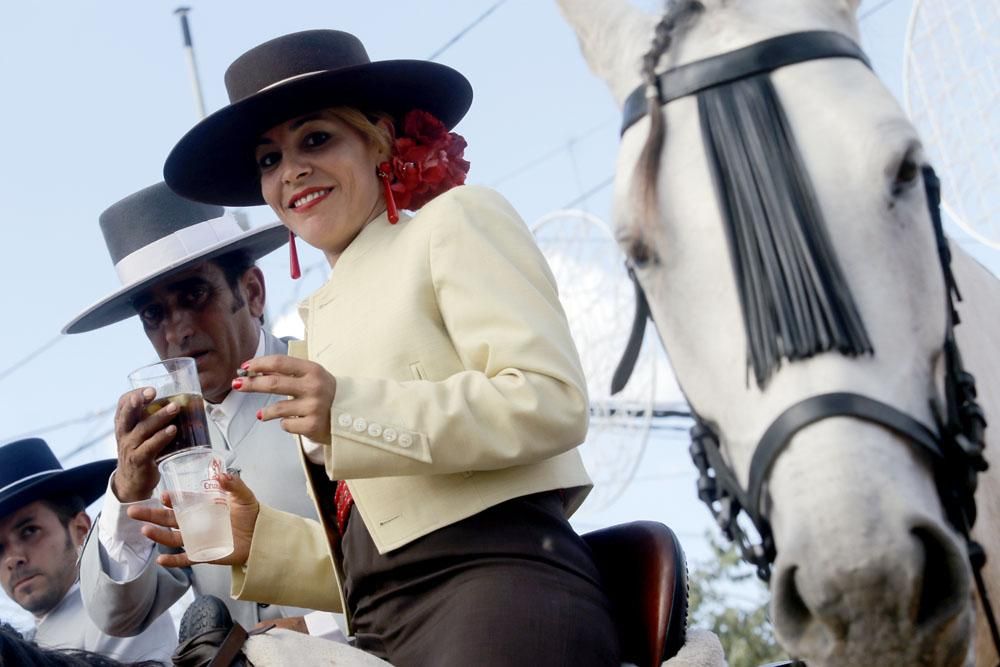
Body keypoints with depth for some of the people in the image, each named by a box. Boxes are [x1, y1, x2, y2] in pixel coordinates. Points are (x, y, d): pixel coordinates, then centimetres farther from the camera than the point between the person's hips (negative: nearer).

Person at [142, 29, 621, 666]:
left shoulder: (456, 220, 6)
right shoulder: (326, 318, 23)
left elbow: (552, 402, -8)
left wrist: (352, 412, -14)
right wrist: (259, 541, 9)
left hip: (501, 594, -6)